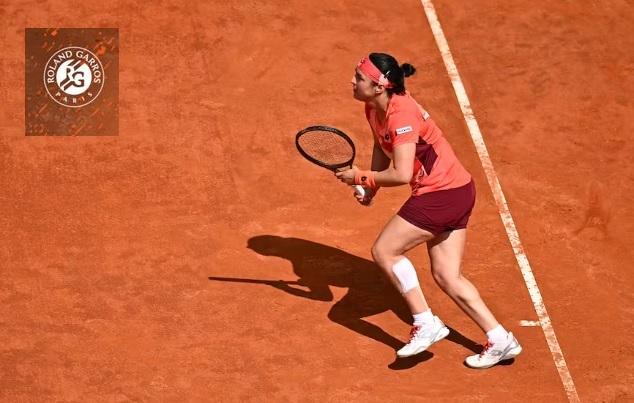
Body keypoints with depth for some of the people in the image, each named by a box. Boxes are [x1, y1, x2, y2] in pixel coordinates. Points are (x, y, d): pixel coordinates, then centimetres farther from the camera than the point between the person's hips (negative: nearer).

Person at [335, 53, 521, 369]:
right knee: (447, 277, 11)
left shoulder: (401, 114, -23)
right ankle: (501, 341, 12)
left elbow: (401, 174, -29)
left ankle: (426, 325, 0)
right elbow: (382, 149, 23)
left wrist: (361, 177, -16)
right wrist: (371, 188, 9)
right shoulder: (374, 109, 5)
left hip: (442, 194, -10)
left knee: (384, 251, -6)